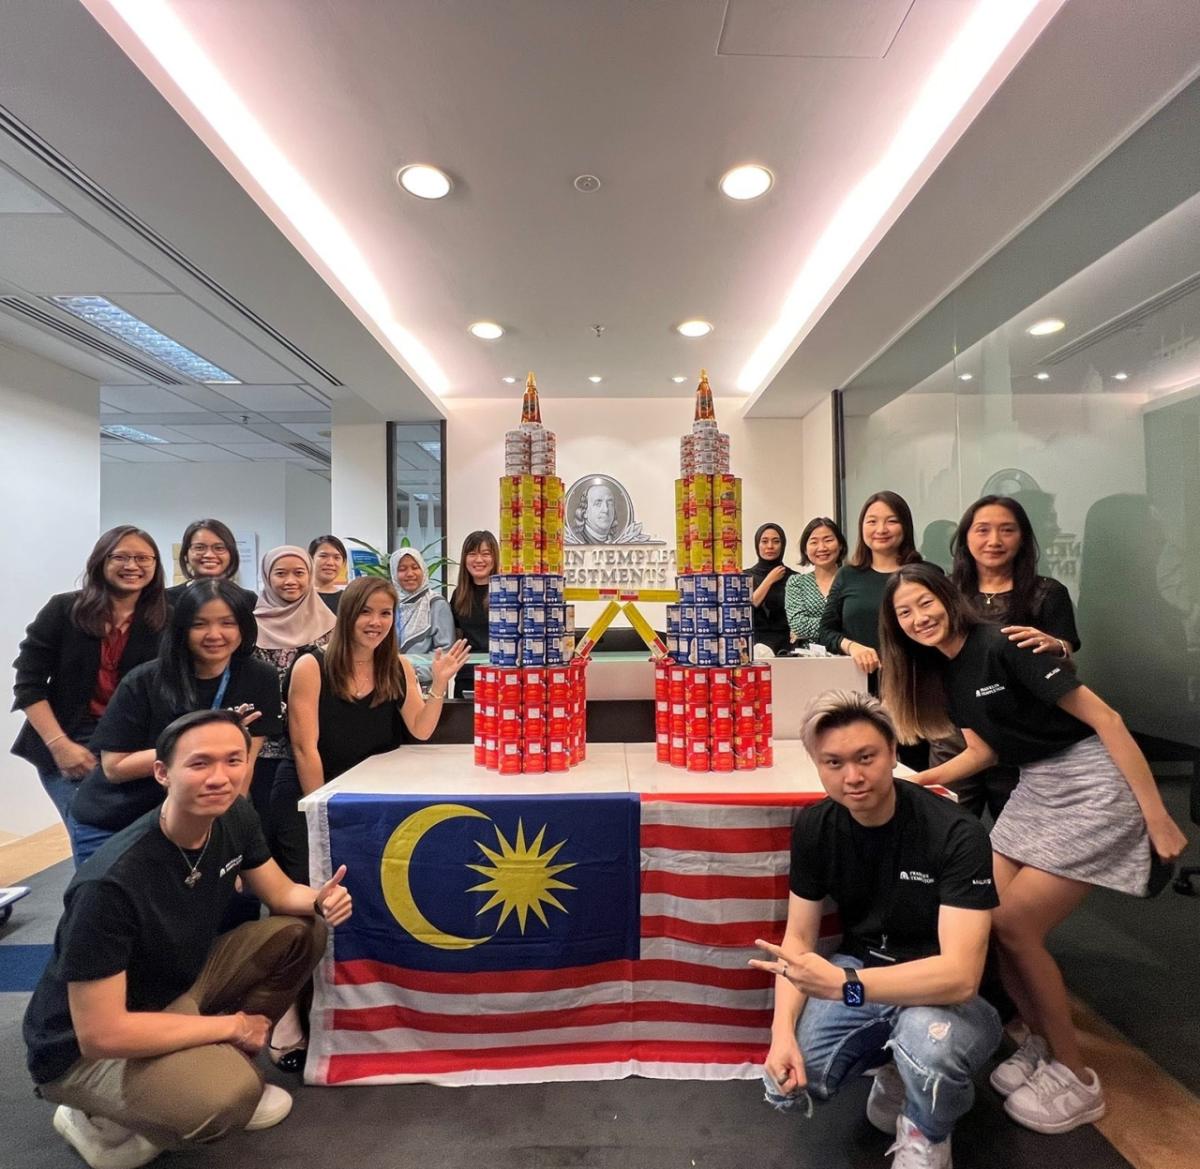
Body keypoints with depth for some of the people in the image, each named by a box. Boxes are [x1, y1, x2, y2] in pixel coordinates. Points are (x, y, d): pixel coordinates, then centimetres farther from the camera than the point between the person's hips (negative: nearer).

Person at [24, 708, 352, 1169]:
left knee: (303, 931, -8)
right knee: (228, 1097, -31)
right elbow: (100, 1035, -30)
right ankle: (101, 1123, -1)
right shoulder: (110, 884, -33)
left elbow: (281, 894, 1)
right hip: (85, 1050, -7)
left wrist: (320, 901, -23)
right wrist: (229, 1025, -20)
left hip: (181, 985, 7)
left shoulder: (234, 817, -13)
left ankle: (223, 1067, 5)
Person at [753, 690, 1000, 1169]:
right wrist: (783, 1030, -21)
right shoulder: (814, 827, -11)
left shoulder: (956, 835, -25)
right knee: (784, 1085, -14)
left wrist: (842, 984, -42)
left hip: (945, 995, -3)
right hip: (857, 976, 4)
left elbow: (960, 976, -31)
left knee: (925, 1040, -36)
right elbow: (798, 939, -5)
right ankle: (896, 1072, 15)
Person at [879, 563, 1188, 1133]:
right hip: (1033, 791, 8)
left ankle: (1075, 1078, 15)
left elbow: (1104, 717, -19)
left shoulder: (1003, 647, -21)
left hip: (1094, 788, -7)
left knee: (1015, 926, -8)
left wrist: (1157, 815, -19)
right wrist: (916, 781, -1)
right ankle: (1041, 1045, 26)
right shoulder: (944, 671, 4)